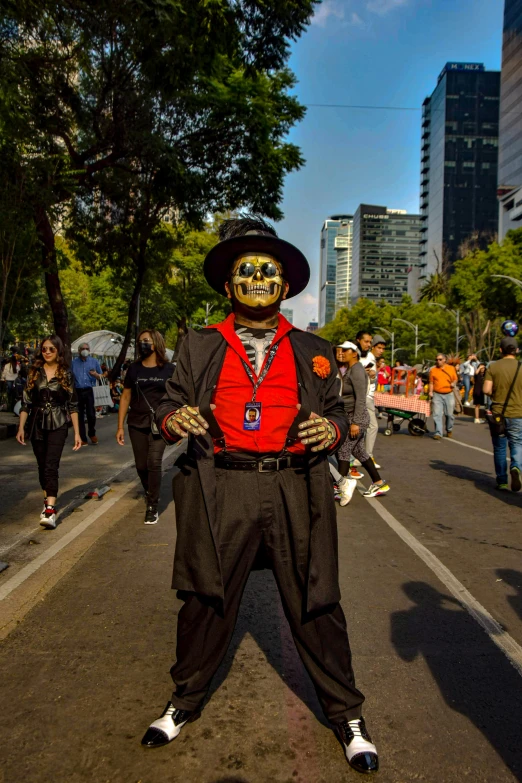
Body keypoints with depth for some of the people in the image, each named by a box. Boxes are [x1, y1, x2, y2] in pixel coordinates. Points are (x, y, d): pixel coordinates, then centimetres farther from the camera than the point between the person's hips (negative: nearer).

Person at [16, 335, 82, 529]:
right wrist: (21, 427, -3)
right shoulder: (34, 372, 4)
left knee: (51, 466, -14)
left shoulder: (65, 374, -1)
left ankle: (50, 511, -20)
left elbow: (73, 405, 0)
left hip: (58, 426, -3)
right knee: (42, 466, 11)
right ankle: (48, 500, 29)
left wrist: (77, 433, -4)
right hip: (37, 425, 3)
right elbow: (26, 402, 5)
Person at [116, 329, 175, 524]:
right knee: (141, 465, 9)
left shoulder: (169, 369, -2)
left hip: (159, 424, -3)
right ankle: (150, 494, 36)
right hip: (136, 424, 3)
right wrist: (120, 426, 4)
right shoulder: (134, 369, 5)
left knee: (154, 463, -12)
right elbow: (125, 397, 7)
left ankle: (152, 506, -1)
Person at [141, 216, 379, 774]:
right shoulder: (199, 347, 10)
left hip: (295, 493, 1)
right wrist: (172, 420, -12)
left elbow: (336, 412, 15)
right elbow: (172, 404, 11)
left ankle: (346, 716, 30)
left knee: (315, 604, 9)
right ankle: (185, 701, 38)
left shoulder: (312, 350, 12)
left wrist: (333, 429, -8)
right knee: (206, 600, 11)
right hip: (220, 492, 0)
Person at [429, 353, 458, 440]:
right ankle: (438, 433, -6)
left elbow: (455, 379, 13)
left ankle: (449, 430, 29)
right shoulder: (433, 370, 5)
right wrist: (431, 391, -7)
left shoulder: (451, 368, 6)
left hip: (449, 394, 1)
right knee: (437, 414, -8)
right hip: (437, 395, -1)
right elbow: (431, 382, 6)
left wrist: (454, 383, -8)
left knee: (449, 414, 7)